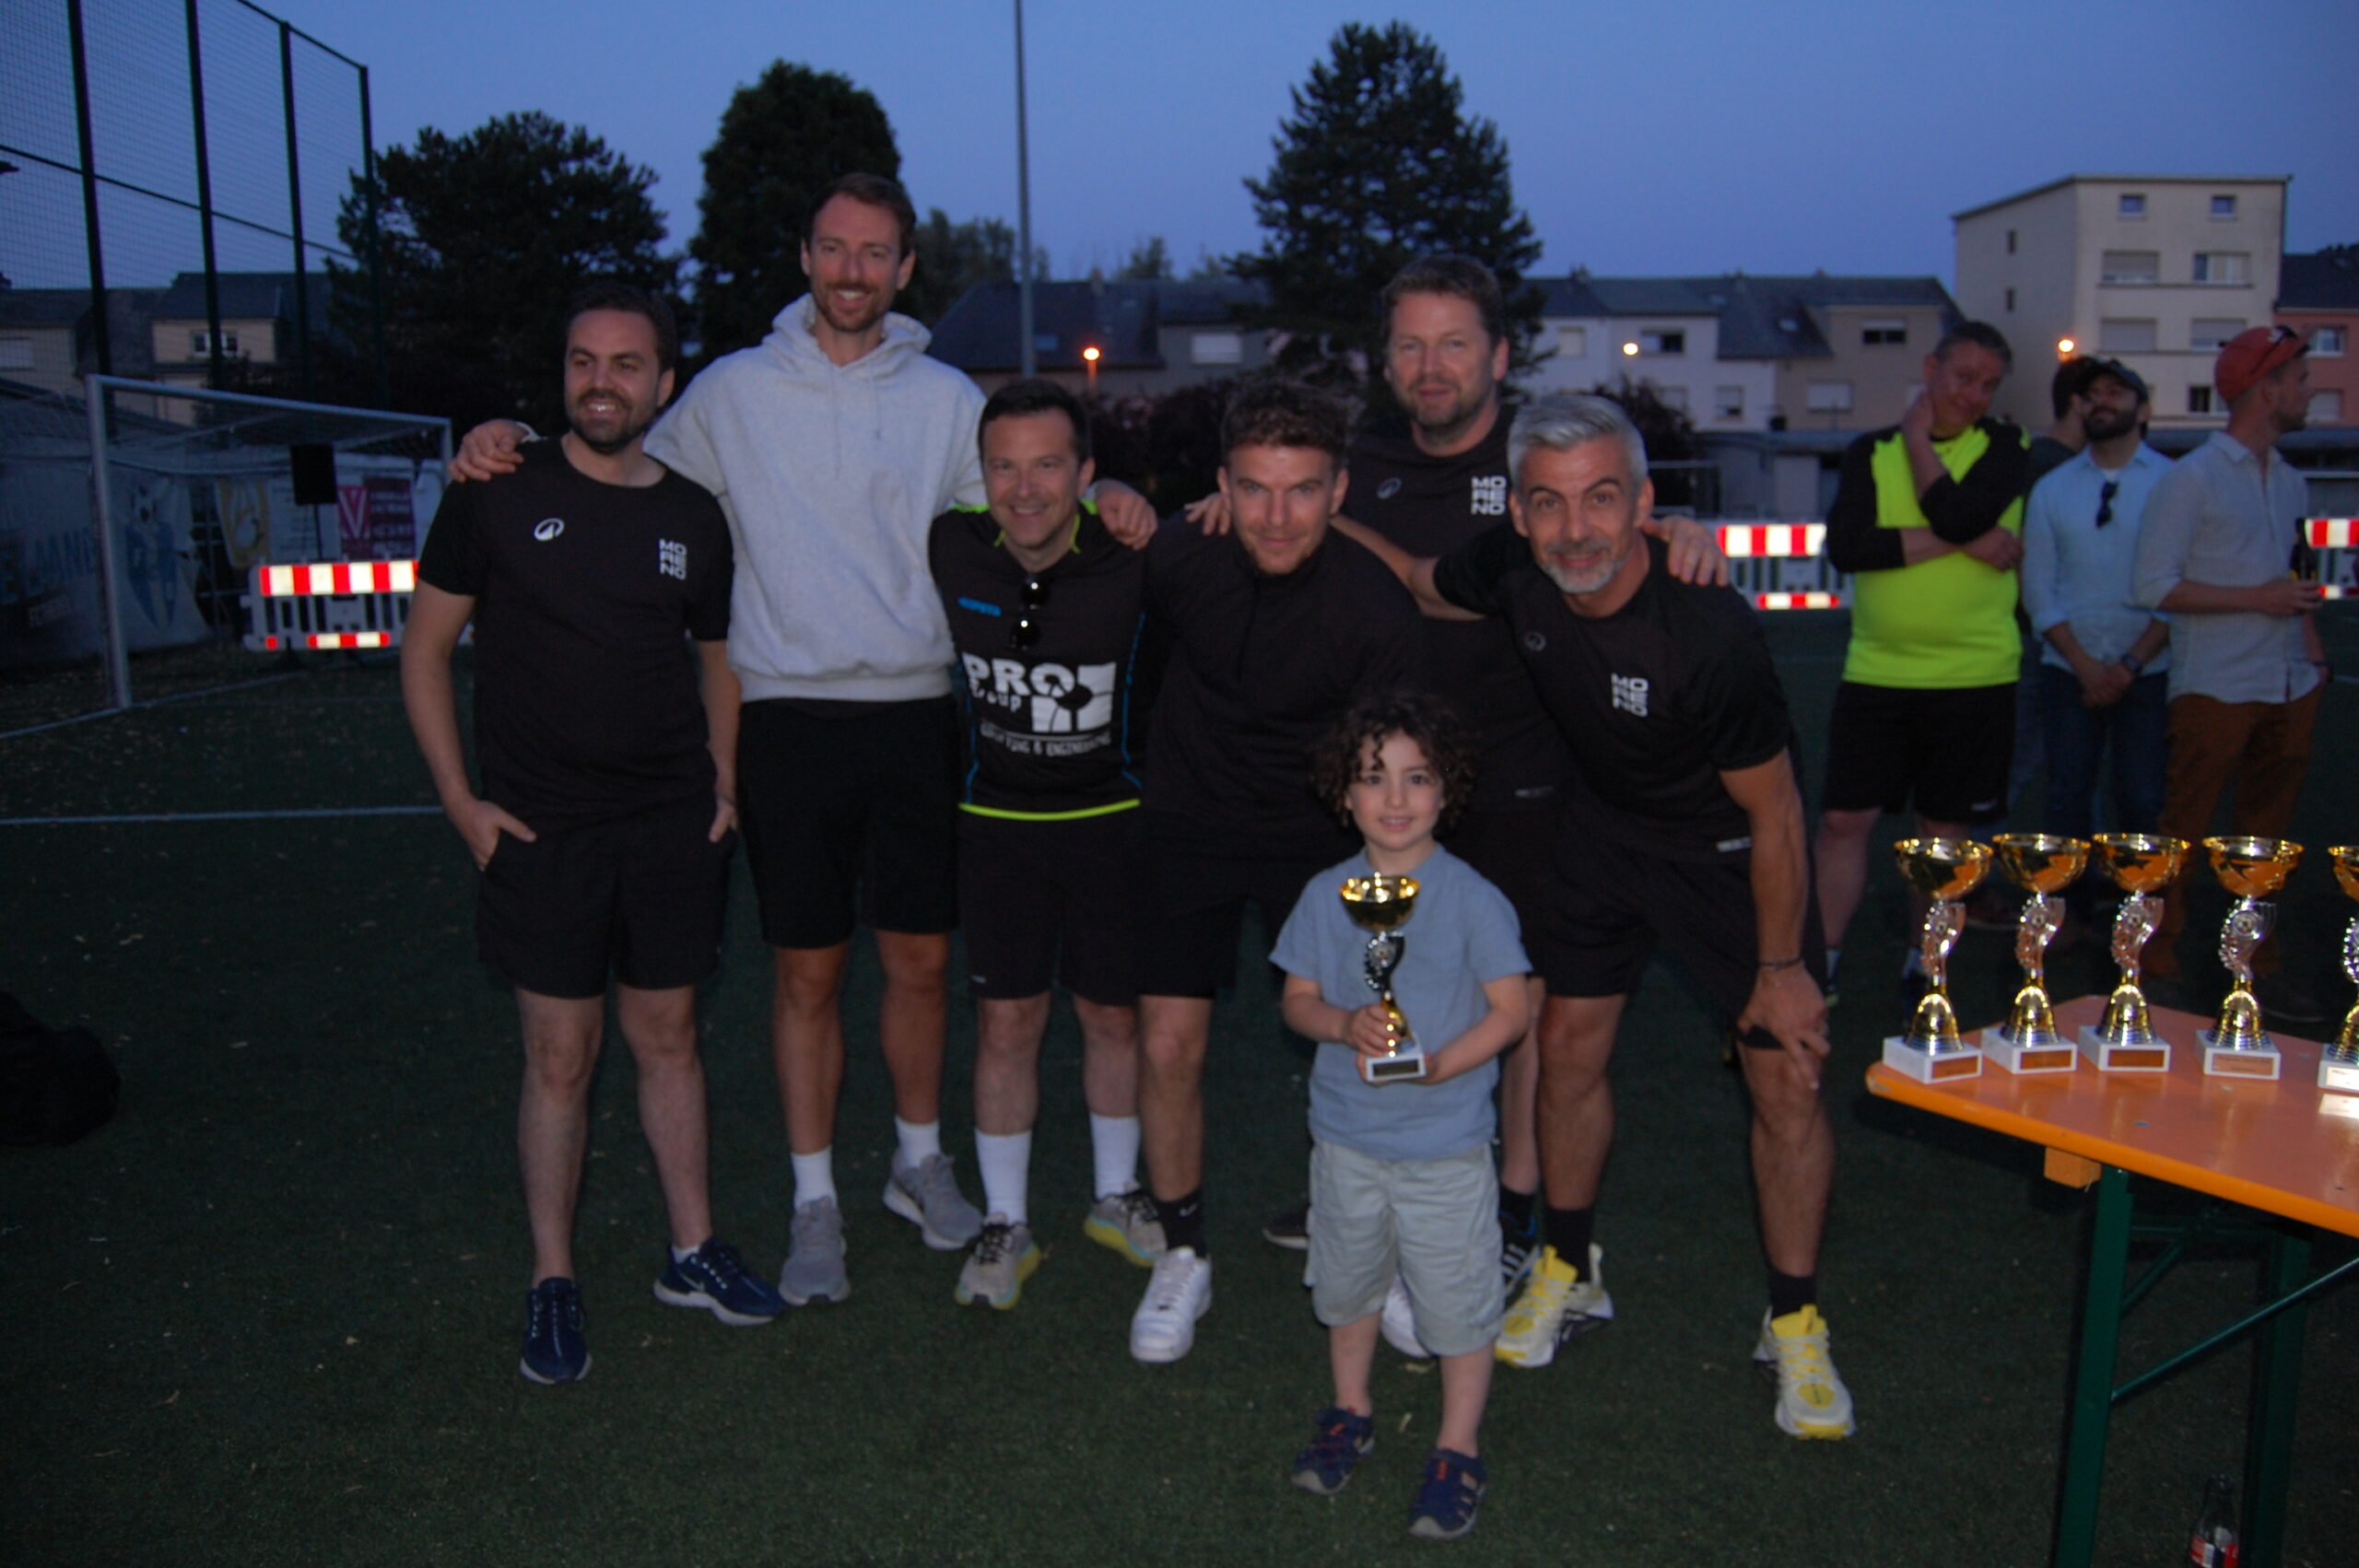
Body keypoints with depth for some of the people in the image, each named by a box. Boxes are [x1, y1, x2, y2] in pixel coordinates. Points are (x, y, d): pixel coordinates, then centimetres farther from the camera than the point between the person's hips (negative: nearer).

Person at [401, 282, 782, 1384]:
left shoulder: (692, 518, 6)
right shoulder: (500, 495, -3)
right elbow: (425, 647, 1)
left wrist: (723, 785, 6)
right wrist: (461, 799, -6)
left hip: (673, 827, 3)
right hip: (541, 830, -2)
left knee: (667, 1037, 12)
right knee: (560, 1056, 3)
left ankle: (692, 1252, 24)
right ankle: (552, 1283, 17)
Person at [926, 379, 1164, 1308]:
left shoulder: (1131, 562, -17)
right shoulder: (949, 552, -12)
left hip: (1111, 816, 0)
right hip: (997, 819, 1)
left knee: (1114, 1016, 12)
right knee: (1006, 1023, 5)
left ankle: (1116, 1198, 34)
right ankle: (1006, 1224, 22)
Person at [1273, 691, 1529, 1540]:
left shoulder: (1472, 899, -13)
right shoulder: (1325, 896, -3)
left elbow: (1510, 1010, -10)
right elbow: (1298, 999, 3)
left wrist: (1435, 1066, -23)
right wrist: (1346, 1025, -19)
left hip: (1445, 1144, -3)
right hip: (1346, 1138, 4)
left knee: (1457, 1301, 7)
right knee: (1346, 1283, 21)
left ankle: (1458, 1451, 27)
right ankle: (1350, 1412, 44)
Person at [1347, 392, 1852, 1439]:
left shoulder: (1712, 634, -34)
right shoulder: (1516, 575, -20)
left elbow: (1773, 814, -22)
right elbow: (1416, 583, 3)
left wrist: (1781, 967, -14)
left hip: (1726, 845, -4)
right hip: (1604, 824, 5)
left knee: (1786, 1075, -3)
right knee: (1569, 1047, 7)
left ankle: (1795, 1322, 17)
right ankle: (1569, 1273, 28)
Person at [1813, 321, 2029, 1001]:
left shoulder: (2005, 447, 2)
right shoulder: (1870, 451, 5)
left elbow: (1958, 514, -18)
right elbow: (1845, 546, -11)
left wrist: (1918, 439, -5)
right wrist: (1963, 542, -14)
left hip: (1974, 675, -1)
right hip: (1875, 671, 1)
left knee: (1944, 828, 9)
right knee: (1843, 819, 0)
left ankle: (1924, 970, 24)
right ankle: (1820, 965, 12)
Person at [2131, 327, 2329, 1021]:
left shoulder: (2290, 482, 15)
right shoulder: (2191, 480, -8)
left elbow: (2292, 581, 22)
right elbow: (2153, 586, -13)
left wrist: (2313, 654, 11)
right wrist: (2257, 599, -15)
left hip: (2288, 688, 7)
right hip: (2215, 690, -7)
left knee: (2264, 835, 12)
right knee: (2183, 832, -1)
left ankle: (2256, 966, 21)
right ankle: (2158, 964, 9)